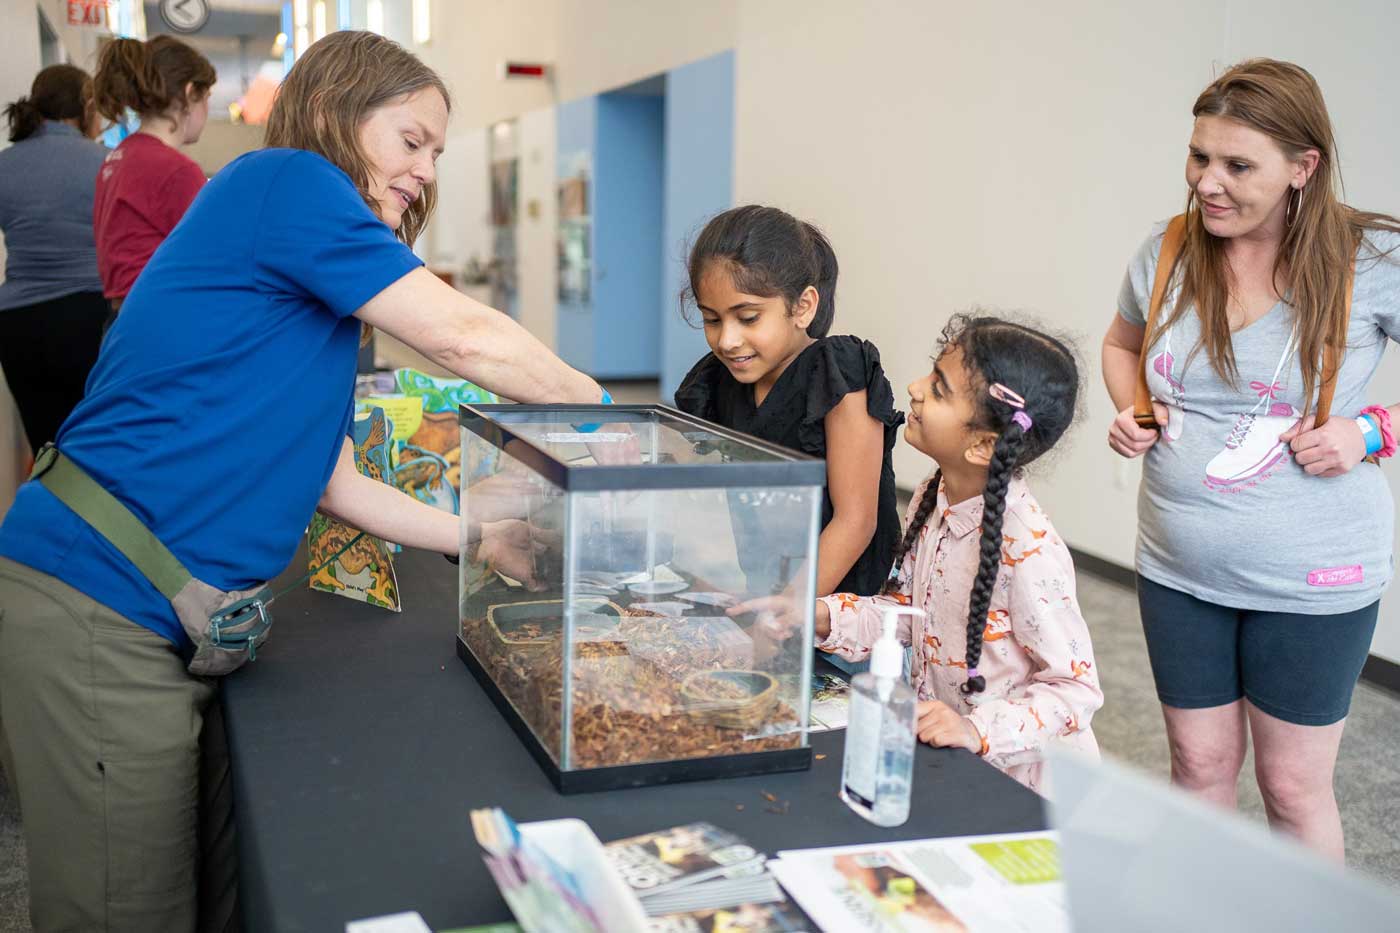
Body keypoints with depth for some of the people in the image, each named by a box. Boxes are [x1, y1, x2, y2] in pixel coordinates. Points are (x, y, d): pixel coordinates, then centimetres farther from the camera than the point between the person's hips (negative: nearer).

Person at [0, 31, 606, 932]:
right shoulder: (283, 180, -8)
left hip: (173, 629, 9)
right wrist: (605, 412, 2)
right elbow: (468, 340, -12)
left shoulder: (317, 286, 18)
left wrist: (499, 540, 14)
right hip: (95, 613, -9)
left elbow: (334, 484, 16)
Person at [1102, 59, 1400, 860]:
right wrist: (1131, 413, -1)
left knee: (1295, 787, 11)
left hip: (1310, 580, -3)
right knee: (1200, 768, 17)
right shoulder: (1165, 255, -3)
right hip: (1180, 569, 3)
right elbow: (1122, 344, 17)